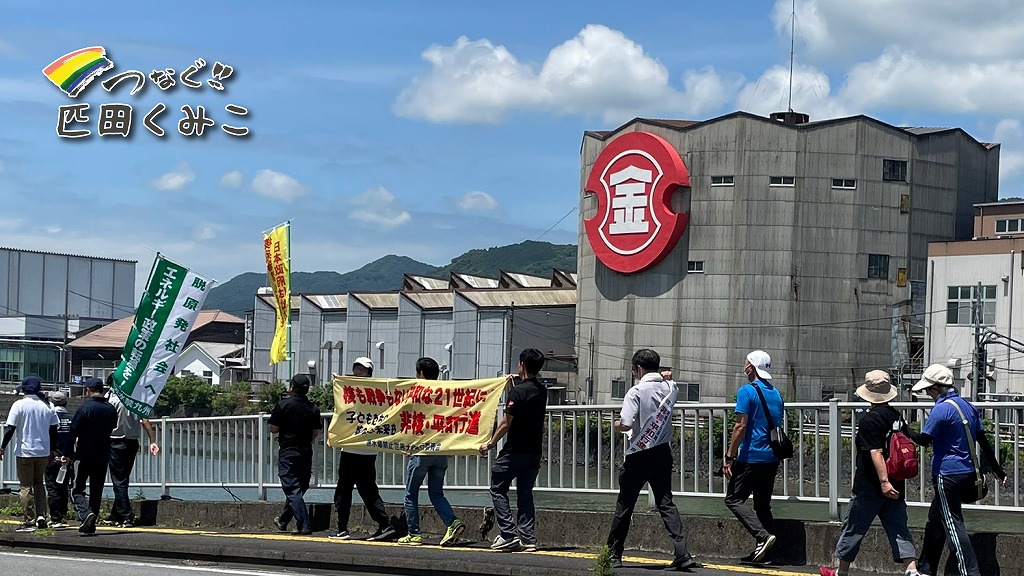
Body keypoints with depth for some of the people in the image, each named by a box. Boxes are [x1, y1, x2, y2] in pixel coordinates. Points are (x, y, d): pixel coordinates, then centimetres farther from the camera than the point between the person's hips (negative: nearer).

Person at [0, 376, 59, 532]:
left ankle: (30, 521, -1)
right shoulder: (46, 407, 4)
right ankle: (41, 516, 5)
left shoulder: (19, 405, -8)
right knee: (39, 484, 18)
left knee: (26, 486, 2)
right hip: (43, 452, 4)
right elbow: (53, 430, 7)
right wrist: (52, 450, 17)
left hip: (25, 451, -4)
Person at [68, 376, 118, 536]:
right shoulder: (111, 409, 5)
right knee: (96, 491, 11)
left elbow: (73, 432, -12)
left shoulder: (85, 407, -12)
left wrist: (66, 453, -5)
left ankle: (85, 513, -22)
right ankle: (90, 526, 11)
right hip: (103, 457, 5)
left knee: (77, 489, 3)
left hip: (84, 456, -5)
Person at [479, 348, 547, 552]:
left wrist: (490, 444, -4)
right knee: (525, 494, 11)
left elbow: (506, 423, -14)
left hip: (515, 451, -7)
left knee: (498, 489, 5)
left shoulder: (518, 391, -15)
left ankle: (509, 535, -4)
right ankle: (527, 538, 5)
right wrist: (511, 387, 28)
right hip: (534, 451, 7)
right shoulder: (542, 391, 9)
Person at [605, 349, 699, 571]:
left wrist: (617, 425, 0)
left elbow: (625, 424, -19)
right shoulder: (670, 388, 4)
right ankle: (682, 554, -11)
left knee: (624, 505, 9)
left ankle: (613, 555, 19)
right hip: (663, 453, 5)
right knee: (666, 502, 4)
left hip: (639, 455, -5)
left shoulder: (637, 391, -13)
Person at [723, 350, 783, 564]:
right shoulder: (776, 393, 14)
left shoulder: (747, 391, -10)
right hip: (772, 458, 8)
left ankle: (763, 536, -18)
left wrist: (729, 456, -12)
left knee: (734, 499, -2)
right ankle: (763, 552, 8)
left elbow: (741, 426, -15)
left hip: (751, 456, -8)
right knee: (763, 504, 12)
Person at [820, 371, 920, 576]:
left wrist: (884, 481, -28)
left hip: (869, 487, -6)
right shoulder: (897, 416, 8)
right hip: (896, 486, 6)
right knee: (899, 530, 4)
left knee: (853, 528, 8)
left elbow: (876, 452, -23)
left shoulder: (869, 419, -15)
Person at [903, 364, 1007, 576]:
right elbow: (983, 440, 14)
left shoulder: (942, 409, -15)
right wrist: (997, 469, 19)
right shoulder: (968, 406, 11)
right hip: (967, 474, 9)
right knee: (935, 520, 19)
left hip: (948, 475, -9)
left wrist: (905, 429, 3)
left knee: (953, 525, -8)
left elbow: (924, 439, -13)